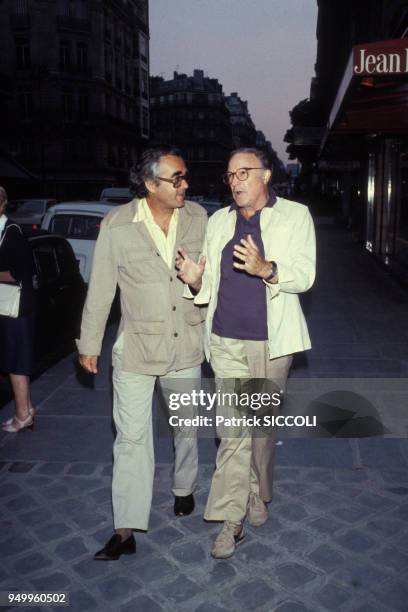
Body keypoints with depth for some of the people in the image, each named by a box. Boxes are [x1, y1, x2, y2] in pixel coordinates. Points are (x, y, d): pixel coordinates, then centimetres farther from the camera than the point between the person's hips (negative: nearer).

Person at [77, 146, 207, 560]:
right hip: (136, 347, -2)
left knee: (186, 426, 19)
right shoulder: (117, 225, -10)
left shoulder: (198, 218, -4)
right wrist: (89, 345, 0)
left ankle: (184, 489, 45)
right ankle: (125, 530, 13)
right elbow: (100, 289, -4)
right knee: (131, 436, 1)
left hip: (186, 344, 3)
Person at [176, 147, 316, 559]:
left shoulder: (295, 215, 2)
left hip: (271, 341, -2)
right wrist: (195, 280, -11)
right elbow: (209, 286, 13)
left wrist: (266, 269, -26)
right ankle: (232, 519, 9)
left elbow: (304, 275, -7)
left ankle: (257, 495, 34)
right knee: (232, 431, 1)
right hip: (226, 340, 2)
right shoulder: (218, 221, 12)